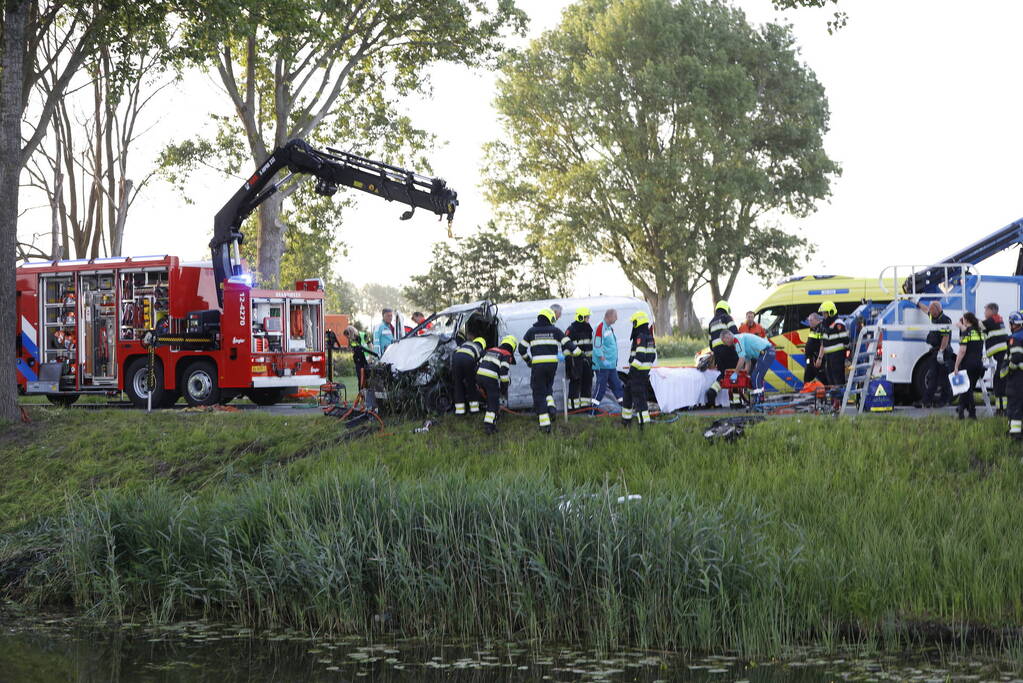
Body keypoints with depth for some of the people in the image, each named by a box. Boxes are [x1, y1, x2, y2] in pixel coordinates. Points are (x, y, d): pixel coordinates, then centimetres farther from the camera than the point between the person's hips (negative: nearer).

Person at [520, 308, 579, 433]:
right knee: (548, 386, 26)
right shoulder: (555, 331, 7)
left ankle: (544, 423, -3)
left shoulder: (531, 331, 8)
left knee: (539, 392, 3)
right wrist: (578, 352, 16)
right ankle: (550, 405, -1)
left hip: (537, 365, -1)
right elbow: (567, 344, 2)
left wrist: (527, 359, 27)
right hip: (552, 363, 2)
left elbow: (522, 349, 11)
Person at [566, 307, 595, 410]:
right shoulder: (571, 330, -11)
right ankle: (573, 405, -2)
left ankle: (585, 403, 20)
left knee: (587, 382, 11)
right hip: (575, 361, -8)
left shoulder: (587, 329, 15)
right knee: (575, 382, -6)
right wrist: (568, 360, -16)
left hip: (586, 360, 8)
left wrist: (591, 358, 22)